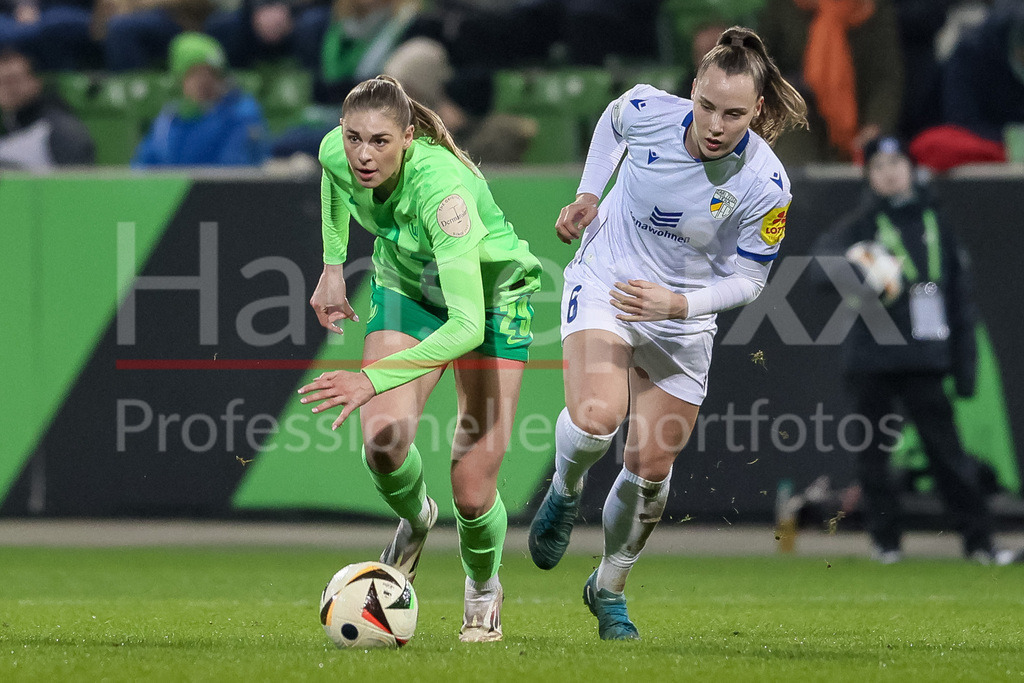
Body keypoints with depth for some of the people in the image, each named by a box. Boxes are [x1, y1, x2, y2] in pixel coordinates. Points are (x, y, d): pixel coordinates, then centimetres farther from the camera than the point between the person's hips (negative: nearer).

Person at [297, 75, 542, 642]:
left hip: (492, 297, -4)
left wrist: (372, 379, -53)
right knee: (382, 442, -21)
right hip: (406, 287, 4)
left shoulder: (444, 189, -41)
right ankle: (414, 518, 15)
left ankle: (483, 587, 28)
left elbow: (468, 324, -47)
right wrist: (332, 266, 4)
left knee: (472, 492, -6)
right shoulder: (337, 153, -24)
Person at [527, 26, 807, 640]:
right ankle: (565, 492, 8)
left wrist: (679, 304, -25)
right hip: (604, 286, -1)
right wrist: (588, 195, 3)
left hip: (682, 323, 1)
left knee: (650, 467, 5)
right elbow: (612, 123, 7)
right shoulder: (648, 110, -20)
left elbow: (748, 279, -10)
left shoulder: (765, 185, -23)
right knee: (596, 418, -27)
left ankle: (610, 588, 31)